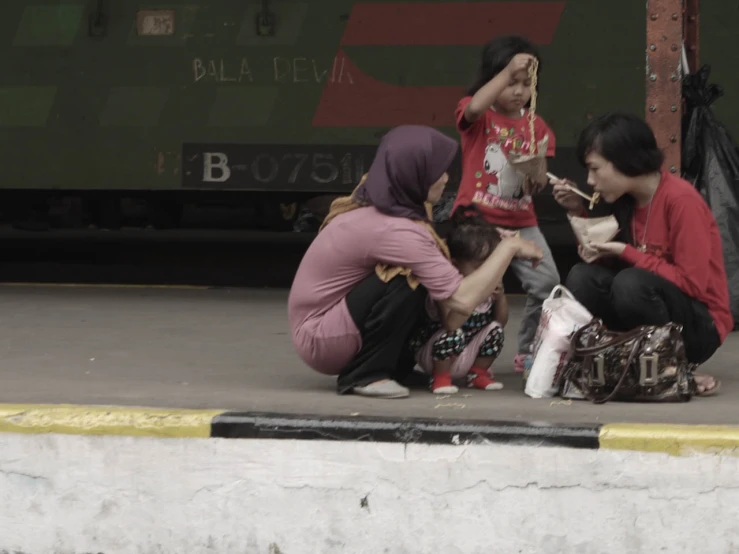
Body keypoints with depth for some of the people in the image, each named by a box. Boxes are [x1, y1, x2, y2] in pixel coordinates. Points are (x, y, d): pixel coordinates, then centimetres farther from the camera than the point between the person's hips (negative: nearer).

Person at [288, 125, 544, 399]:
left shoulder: (377, 205, 0)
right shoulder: (394, 229, -27)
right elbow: (463, 299, -28)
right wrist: (509, 247, -16)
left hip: (325, 317, 9)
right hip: (320, 338, -9)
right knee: (407, 281, -26)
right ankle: (364, 374, -11)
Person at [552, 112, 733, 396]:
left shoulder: (681, 200, -19)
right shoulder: (626, 200, 4)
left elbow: (692, 283, -20)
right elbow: (605, 261, 11)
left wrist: (625, 252, -19)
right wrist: (578, 212, 0)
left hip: (699, 327, -6)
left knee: (631, 283, -33)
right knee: (583, 277, -15)